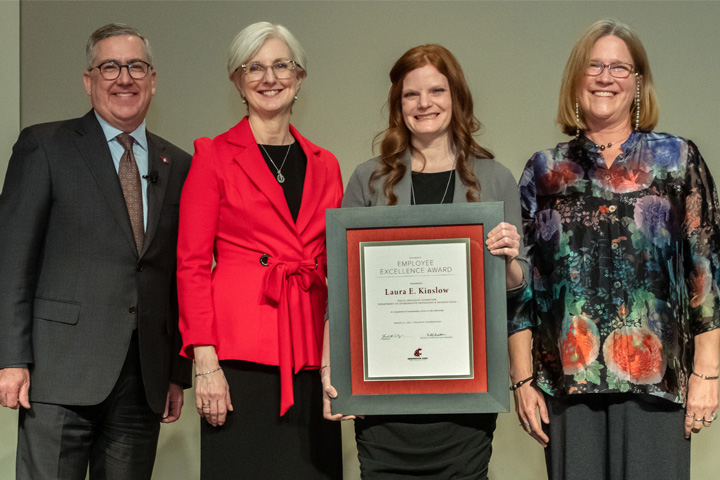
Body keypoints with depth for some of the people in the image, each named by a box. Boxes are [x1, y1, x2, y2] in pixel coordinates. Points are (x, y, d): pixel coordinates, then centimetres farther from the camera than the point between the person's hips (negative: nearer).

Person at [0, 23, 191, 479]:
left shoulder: (178, 166, 14)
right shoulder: (44, 147, 3)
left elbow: (182, 276, 14)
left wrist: (179, 373, 11)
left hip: (145, 378, 4)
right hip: (62, 372, -4)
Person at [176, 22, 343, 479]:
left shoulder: (325, 165, 15)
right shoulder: (214, 156, 2)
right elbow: (192, 264, -3)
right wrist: (205, 360, -12)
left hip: (311, 356, 4)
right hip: (241, 353, -4)